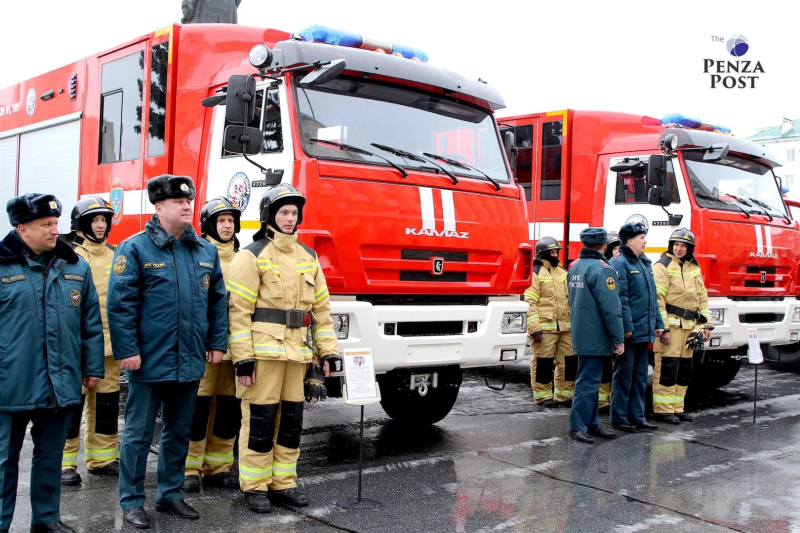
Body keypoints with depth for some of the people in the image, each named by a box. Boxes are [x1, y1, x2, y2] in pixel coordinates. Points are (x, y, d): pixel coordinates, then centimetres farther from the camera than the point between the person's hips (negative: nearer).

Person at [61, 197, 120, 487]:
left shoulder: (115, 256, 14)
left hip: (109, 341, 6)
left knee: (107, 400, 11)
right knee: (72, 401, -3)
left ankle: (103, 457, 22)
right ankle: (65, 463, 6)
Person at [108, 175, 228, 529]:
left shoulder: (205, 250, 9)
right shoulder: (135, 248, -7)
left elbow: (217, 300, 12)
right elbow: (120, 303, -11)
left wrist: (217, 343, 8)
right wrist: (127, 350, -15)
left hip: (190, 363, 5)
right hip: (149, 362, -5)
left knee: (179, 432, 15)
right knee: (139, 433, 5)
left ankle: (170, 493, 29)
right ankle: (131, 501, 18)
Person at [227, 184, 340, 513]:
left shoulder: (309, 258, 14)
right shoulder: (252, 256, -4)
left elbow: (321, 308, 16)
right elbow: (239, 311, -9)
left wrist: (328, 351, 10)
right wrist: (243, 358, -15)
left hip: (297, 353, 6)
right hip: (263, 351, -6)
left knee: (291, 420, 10)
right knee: (260, 419, -1)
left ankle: (283, 483, 22)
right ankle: (254, 487, 12)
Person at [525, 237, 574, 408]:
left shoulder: (563, 273, 17)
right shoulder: (536, 273, -6)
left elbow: (571, 299, 25)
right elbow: (529, 302, -12)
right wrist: (534, 328, -18)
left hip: (565, 327, 7)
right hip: (544, 327, -7)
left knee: (569, 361, 9)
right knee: (543, 362, -2)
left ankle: (564, 395, 19)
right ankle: (543, 396, 9)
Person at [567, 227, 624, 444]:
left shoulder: (575, 266, 11)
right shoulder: (601, 268, -17)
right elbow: (610, 307, -20)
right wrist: (618, 338, -17)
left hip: (581, 335, 9)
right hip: (596, 337, -9)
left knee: (590, 379, 15)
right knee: (588, 381, -4)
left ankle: (591, 423, 22)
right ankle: (578, 426, 0)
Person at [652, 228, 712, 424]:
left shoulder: (694, 268, 16)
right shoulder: (663, 265, -6)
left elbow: (702, 298, 20)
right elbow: (657, 298, -13)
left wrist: (706, 325, 13)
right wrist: (663, 328, -18)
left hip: (689, 325, 7)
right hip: (670, 323, -7)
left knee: (684, 369, 10)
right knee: (667, 367, -8)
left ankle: (677, 408, 19)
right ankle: (663, 410, -1)